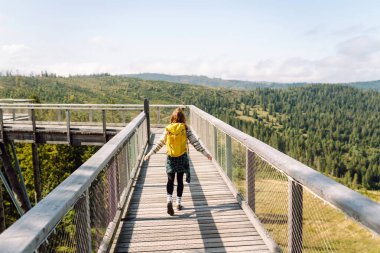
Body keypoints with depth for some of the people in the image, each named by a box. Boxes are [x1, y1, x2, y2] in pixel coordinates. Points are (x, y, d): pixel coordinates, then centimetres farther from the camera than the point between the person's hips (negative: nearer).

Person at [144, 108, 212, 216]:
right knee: (180, 180, 11)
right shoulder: (185, 129, -6)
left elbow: (160, 143, 3)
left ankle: (169, 200, -8)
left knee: (170, 180, 10)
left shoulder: (167, 129, -3)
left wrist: (150, 153, 14)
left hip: (170, 158, 1)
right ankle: (178, 203, 19)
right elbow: (195, 142, -8)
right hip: (182, 158, 0)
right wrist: (205, 153, -2)